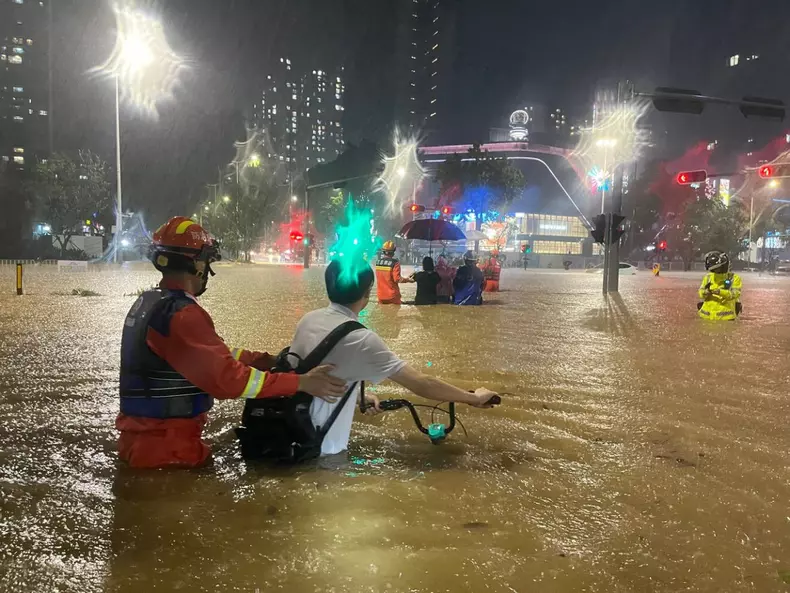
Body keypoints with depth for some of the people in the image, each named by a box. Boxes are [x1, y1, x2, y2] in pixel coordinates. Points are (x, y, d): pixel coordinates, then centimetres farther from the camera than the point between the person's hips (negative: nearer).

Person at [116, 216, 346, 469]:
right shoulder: (181, 315, -24)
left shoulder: (148, 302, 7)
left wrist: (271, 360, 2)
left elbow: (213, 354, 7)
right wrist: (300, 383, -24)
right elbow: (227, 378, -29)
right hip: (164, 447, -9)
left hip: (142, 434, 9)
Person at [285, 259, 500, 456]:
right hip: (318, 449, -7)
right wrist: (473, 397, -8)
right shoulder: (359, 338, -22)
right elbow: (420, 383, -19)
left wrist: (359, 395, 17)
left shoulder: (308, 319, -1)